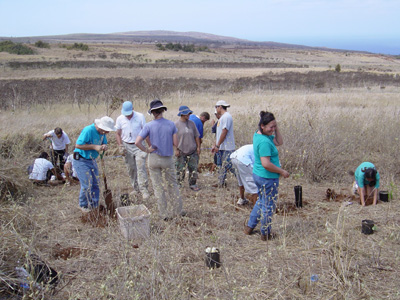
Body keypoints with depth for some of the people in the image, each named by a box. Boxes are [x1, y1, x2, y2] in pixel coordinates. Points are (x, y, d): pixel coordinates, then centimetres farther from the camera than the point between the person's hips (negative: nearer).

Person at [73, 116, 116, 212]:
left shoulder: (102, 132, 2)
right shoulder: (88, 130, -24)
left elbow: (104, 143, 15)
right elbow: (78, 145, -27)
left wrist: (104, 146, -11)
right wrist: (95, 147, -26)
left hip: (92, 160, 8)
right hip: (81, 161, -8)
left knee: (95, 184, 8)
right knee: (87, 185, -8)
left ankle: (94, 205, 21)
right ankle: (83, 206, 12)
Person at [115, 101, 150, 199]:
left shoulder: (140, 116, -5)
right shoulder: (120, 119, 1)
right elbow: (118, 134, 9)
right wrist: (120, 146, -4)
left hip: (139, 145, -3)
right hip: (127, 146, 3)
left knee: (141, 167, -12)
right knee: (131, 169, 8)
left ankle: (144, 189, -13)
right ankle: (135, 188, 20)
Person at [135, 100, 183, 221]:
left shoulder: (149, 126, -11)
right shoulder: (171, 124, -7)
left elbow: (137, 142, -19)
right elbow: (175, 143, -4)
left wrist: (147, 150, -5)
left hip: (154, 158, -1)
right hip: (168, 159, 1)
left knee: (158, 187, 9)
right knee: (172, 185, 17)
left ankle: (164, 214, 13)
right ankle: (177, 210, 23)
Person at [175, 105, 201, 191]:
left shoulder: (192, 123, 6)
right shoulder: (176, 124, -5)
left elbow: (196, 136, 11)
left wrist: (198, 147, 7)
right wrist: (176, 149, -8)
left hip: (193, 152, 4)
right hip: (181, 152, -3)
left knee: (193, 169, 6)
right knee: (180, 170, 0)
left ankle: (193, 184, 18)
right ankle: (177, 184, 15)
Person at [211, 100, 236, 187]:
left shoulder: (227, 116, -14)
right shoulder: (222, 117, 18)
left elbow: (224, 132, -20)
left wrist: (217, 145, -18)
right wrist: (215, 145, 18)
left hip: (227, 147, -10)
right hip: (221, 147, 10)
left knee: (229, 165, -12)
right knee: (222, 166, 12)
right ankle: (221, 184, 17)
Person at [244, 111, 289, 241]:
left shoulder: (258, 135, 5)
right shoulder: (264, 142, -25)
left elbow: (279, 142, 12)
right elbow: (266, 164, -29)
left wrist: (276, 128, 0)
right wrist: (282, 172, -18)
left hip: (258, 175, 10)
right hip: (267, 178, -10)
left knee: (261, 201, 25)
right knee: (269, 206, 6)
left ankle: (249, 227, 34)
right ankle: (266, 234, 21)